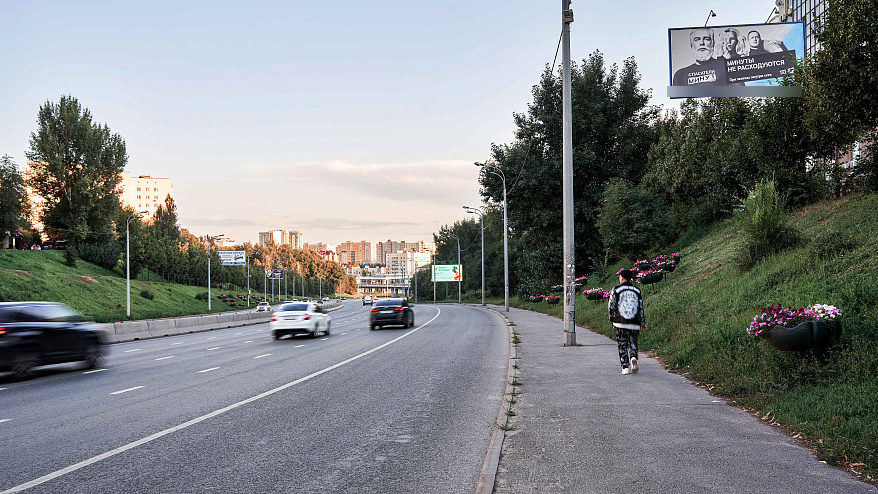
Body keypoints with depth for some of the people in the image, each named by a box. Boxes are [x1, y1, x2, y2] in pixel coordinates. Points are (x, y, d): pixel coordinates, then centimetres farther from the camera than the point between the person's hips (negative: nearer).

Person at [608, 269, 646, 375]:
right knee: (633, 343, 11)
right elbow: (641, 308, 7)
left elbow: (612, 306, 0)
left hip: (620, 323, -2)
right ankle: (633, 358, -17)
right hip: (634, 324, 2)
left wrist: (612, 320, 11)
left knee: (622, 345, 4)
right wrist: (642, 323, 12)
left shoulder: (616, 290, -1)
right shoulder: (637, 291, 7)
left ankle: (625, 367, 0)